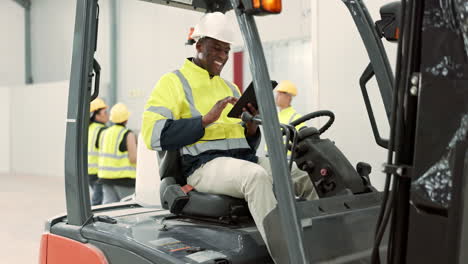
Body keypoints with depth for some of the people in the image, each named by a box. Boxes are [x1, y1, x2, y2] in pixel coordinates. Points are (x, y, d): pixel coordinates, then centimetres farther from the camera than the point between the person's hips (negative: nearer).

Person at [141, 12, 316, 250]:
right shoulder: (173, 83, 6)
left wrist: (252, 128, 1)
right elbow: (153, 134, -9)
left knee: (307, 179, -14)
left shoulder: (230, 88, 26)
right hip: (205, 164, -6)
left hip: (245, 159, 7)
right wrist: (205, 119, -15)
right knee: (257, 176, -36)